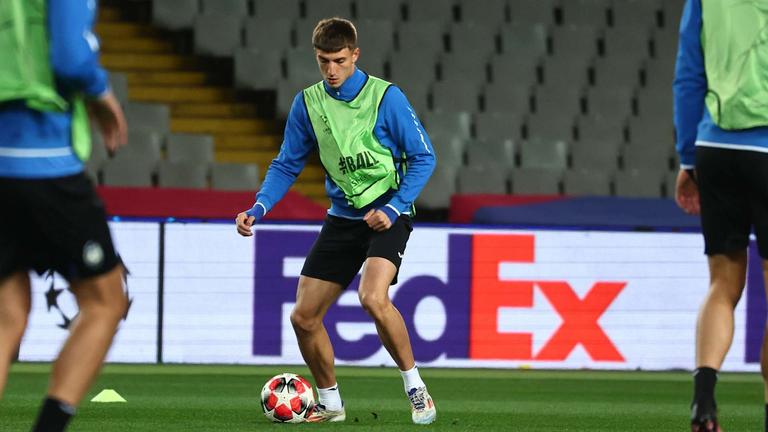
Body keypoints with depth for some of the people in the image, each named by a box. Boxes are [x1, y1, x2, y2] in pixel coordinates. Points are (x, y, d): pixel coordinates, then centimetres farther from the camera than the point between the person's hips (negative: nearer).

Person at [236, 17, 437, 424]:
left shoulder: (385, 97, -12)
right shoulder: (307, 103, 1)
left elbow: (422, 157, -7)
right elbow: (287, 165, 8)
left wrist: (394, 208, -18)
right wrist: (260, 207, -9)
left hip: (385, 216, -5)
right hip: (342, 218, 5)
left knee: (372, 298, -30)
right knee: (303, 317, 1)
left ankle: (415, 389, -13)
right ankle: (330, 403, 22)